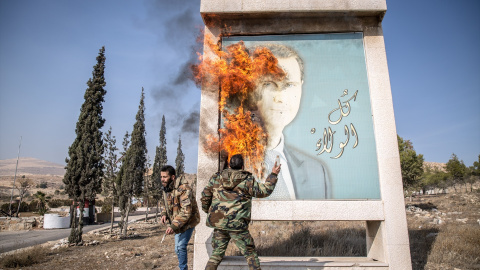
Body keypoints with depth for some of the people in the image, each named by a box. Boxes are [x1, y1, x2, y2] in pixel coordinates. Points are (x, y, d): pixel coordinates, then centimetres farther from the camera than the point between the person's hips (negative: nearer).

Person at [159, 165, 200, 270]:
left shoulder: (183, 189, -29)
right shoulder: (166, 188, -1)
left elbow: (186, 212, -33)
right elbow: (164, 203, 15)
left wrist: (174, 226, -35)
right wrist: (164, 214, -5)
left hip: (188, 222, -8)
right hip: (177, 222, 8)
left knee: (181, 247, -14)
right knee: (178, 248, 16)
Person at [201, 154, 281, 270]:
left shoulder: (216, 178, 6)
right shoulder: (248, 180, -5)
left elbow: (205, 196, 9)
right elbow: (265, 191, 4)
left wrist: (208, 211, 25)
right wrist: (273, 174, 13)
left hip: (218, 222, 4)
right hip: (237, 224, -4)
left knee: (217, 253, 17)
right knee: (250, 254, 10)